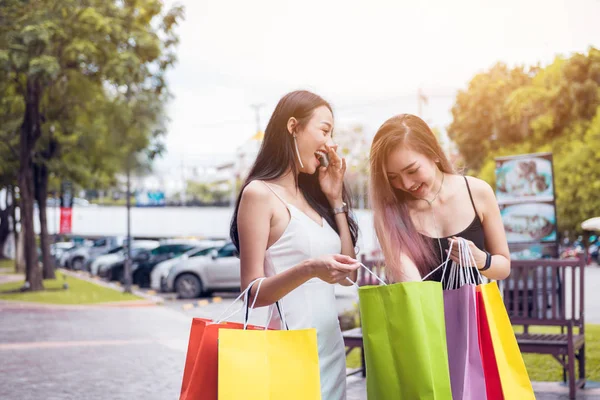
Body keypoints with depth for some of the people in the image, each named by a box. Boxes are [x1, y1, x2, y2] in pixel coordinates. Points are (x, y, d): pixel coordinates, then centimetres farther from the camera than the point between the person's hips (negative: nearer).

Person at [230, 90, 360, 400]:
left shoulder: (311, 196, 13)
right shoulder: (260, 193, -9)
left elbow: (350, 276, 10)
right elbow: (253, 292, -12)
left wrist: (336, 200, 8)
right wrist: (308, 270, -29)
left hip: (331, 346, 7)